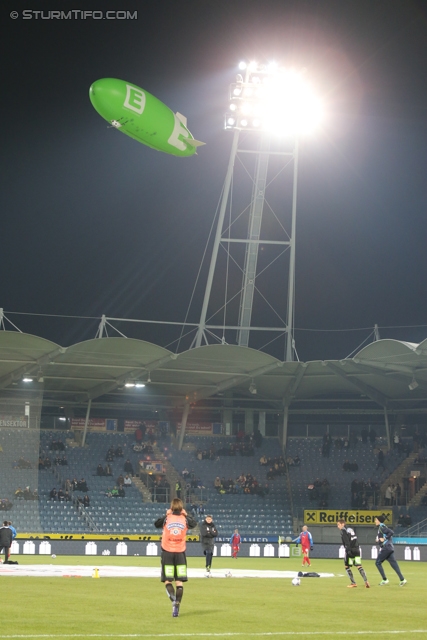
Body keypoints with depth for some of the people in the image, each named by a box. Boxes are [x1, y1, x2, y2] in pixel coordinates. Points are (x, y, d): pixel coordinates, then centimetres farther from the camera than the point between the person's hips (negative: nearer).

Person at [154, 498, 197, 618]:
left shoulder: (167, 519, -3)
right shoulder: (185, 519, 0)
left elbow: (156, 524, 17)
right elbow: (194, 523, 22)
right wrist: (187, 515, 26)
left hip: (167, 553, -1)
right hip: (180, 553, 1)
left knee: (167, 580, 5)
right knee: (179, 582, 5)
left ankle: (173, 597, -23)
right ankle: (176, 607, 0)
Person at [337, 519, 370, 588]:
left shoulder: (343, 531, -6)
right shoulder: (350, 529, 19)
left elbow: (347, 541, -17)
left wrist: (348, 550, -23)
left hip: (350, 551, -7)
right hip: (356, 550, 7)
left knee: (347, 566, 6)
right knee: (359, 566, 4)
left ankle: (353, 583, 3)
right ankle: (366, 581, -9)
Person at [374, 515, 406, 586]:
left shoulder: (382, 527, -9)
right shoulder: (381, 527, 19)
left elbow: (391, 532, -22)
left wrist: (384, 538, -17)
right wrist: (379, 540, 15)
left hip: (386, 548, -10)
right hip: (390, 548, 10)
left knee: (378, 562, -1)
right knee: (394, 564, 5)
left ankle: (384, 580, -2)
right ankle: (402, 579, -1)